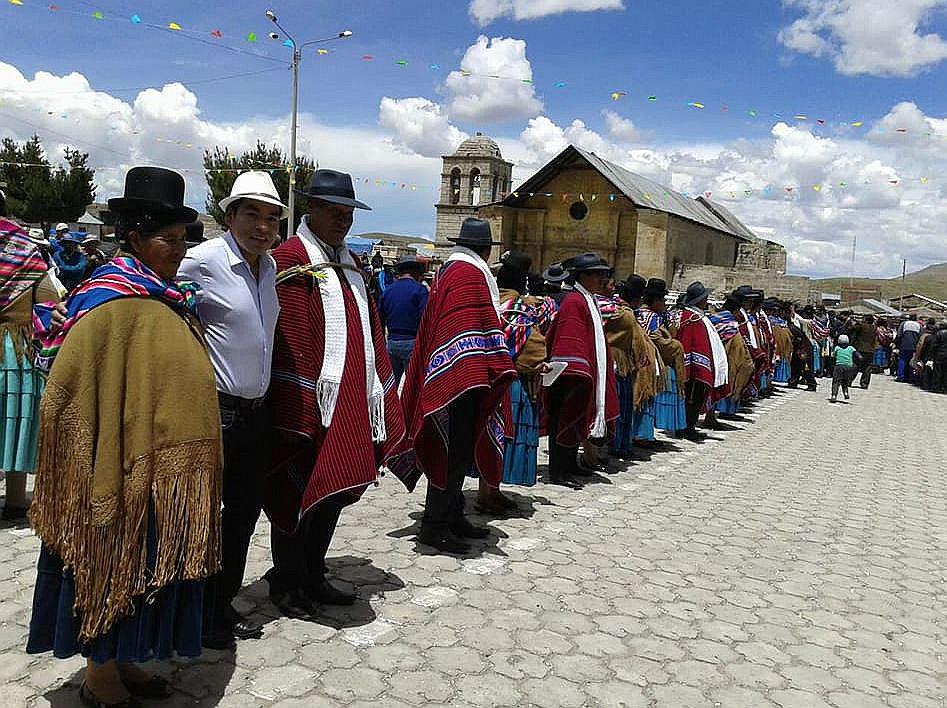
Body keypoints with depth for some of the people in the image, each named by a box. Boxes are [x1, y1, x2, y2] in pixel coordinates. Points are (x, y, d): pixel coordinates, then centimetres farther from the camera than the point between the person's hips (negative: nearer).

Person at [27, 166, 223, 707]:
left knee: (145, 569, 17)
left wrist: (186, 469, 20)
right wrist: (105, 474, -19)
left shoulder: (167, 299, 9)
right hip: (125, 471, -8)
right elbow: (68, 388, -18)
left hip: (165, 473, 8)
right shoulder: (112, 302, -16)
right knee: (114, 566, 6)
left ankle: (119, 661, 33)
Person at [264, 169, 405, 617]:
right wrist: (301, 407, -20)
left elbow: (369, 332, 18)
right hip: (309, 404, -8)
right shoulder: (291, 260, -9)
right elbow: (288, 338, -16)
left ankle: (313, 577, 29)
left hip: (350, 404, 8)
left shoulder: (348, 265, 17)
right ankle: (287, 583, 20)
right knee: (299, 492, 3)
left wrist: (378, 398, 13)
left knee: (335, 490, 14)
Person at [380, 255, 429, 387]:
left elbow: (380, 321, 13)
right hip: (411, 342, -5)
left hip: (391, 343, 6)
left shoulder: (387, 291, 10)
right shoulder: (420, 290, -7)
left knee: (395, 382, 15)